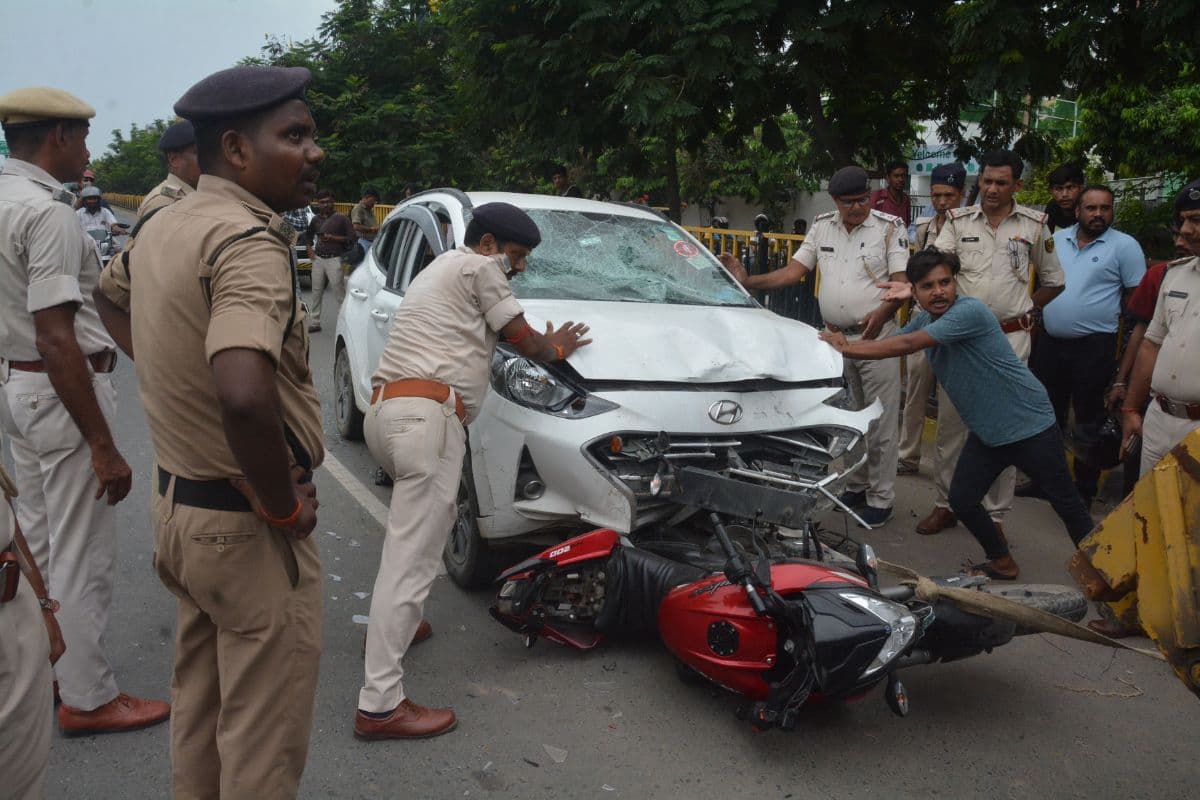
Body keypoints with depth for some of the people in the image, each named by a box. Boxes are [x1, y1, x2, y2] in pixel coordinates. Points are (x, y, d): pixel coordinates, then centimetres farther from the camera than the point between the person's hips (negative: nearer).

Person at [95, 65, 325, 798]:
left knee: (200, 709, 25)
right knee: (263, 741, 7)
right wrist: (284, 507, -24)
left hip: (179, 503, 9)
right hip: (245, 527, -9)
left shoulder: (165, 226, 6)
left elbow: (110, 296, 29)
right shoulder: (248, 240, -24)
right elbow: (244, 396, -40)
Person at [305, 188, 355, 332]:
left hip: (334, 259, -5)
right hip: (318, 259, 5)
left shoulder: (341, 218, -1)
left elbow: (351, 238, -5)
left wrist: (333, 238, -14)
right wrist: (309, 249, 13)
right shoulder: (316, 220, 13)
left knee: (339, 292, -7)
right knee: (316, 292, 7)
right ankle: (314, 322, 12)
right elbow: (308, 235, 30)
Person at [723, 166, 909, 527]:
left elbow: (902, 281, -10)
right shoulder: (822, 227, 7)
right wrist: (748, 281, -4)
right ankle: (856, 484, 29)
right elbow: (793, 271, 7)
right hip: (834, 336, 5)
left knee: (880, 421, -1)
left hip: (876, 335, -5)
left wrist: (883, 311, -29)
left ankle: (881, 498, 8)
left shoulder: (890, 227, -5)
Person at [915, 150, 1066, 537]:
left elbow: (1053, 281, 14)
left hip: (1010, 337, -1)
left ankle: (994, 513, 15)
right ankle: (945, 503, 19)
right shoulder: (958, 221, 4)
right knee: (951, 421, 6)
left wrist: (1025, 312, 4)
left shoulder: (1034, 225, 4)